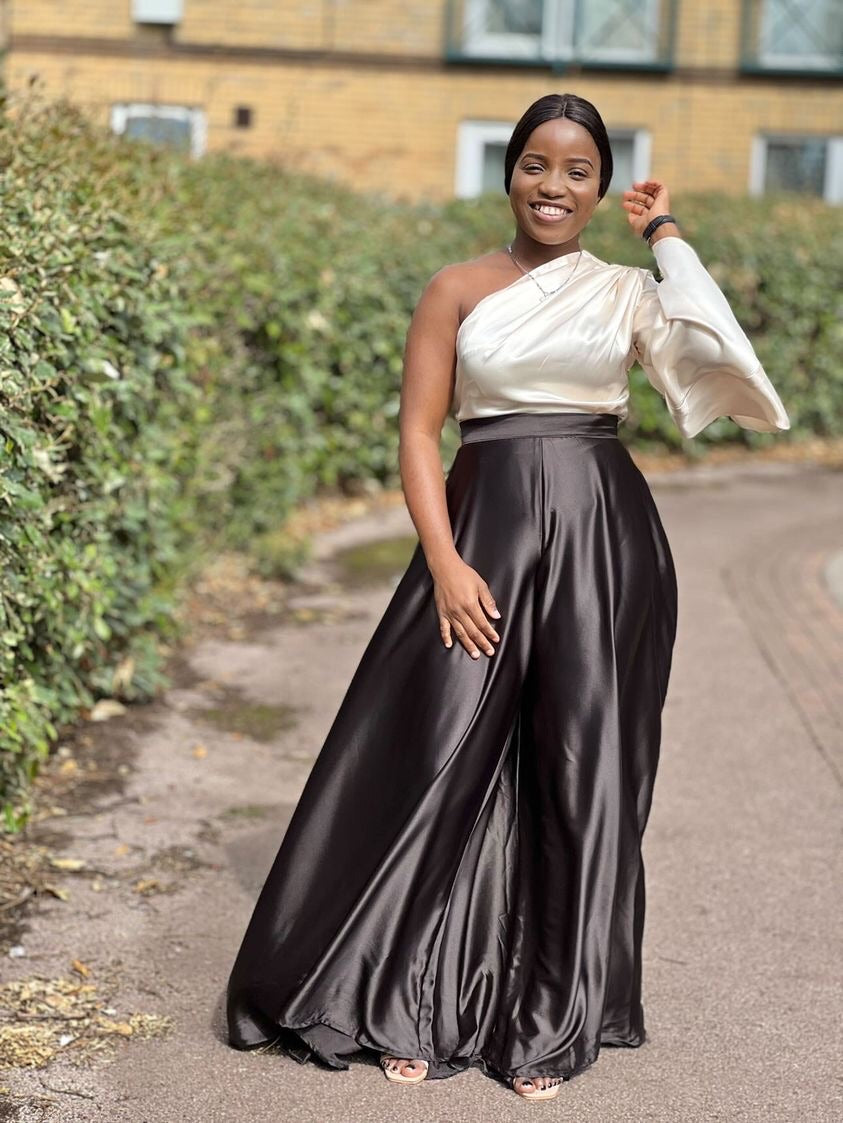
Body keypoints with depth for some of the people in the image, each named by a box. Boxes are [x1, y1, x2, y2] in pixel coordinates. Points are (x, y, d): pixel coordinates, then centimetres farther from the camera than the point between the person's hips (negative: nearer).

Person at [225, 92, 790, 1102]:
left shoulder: (628, 293, 9)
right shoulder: (458, 290, 7)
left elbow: (720, 352, -11)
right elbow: (418, 433, 1)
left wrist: (666, 233, 0)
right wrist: (445, 563, -11)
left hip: (604, 537, 1)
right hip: (486, 526, -1)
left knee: (580, 774, 3)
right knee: (446, 759, -4)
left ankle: (547, 1020, 17)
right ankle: (414, 1007, 13)